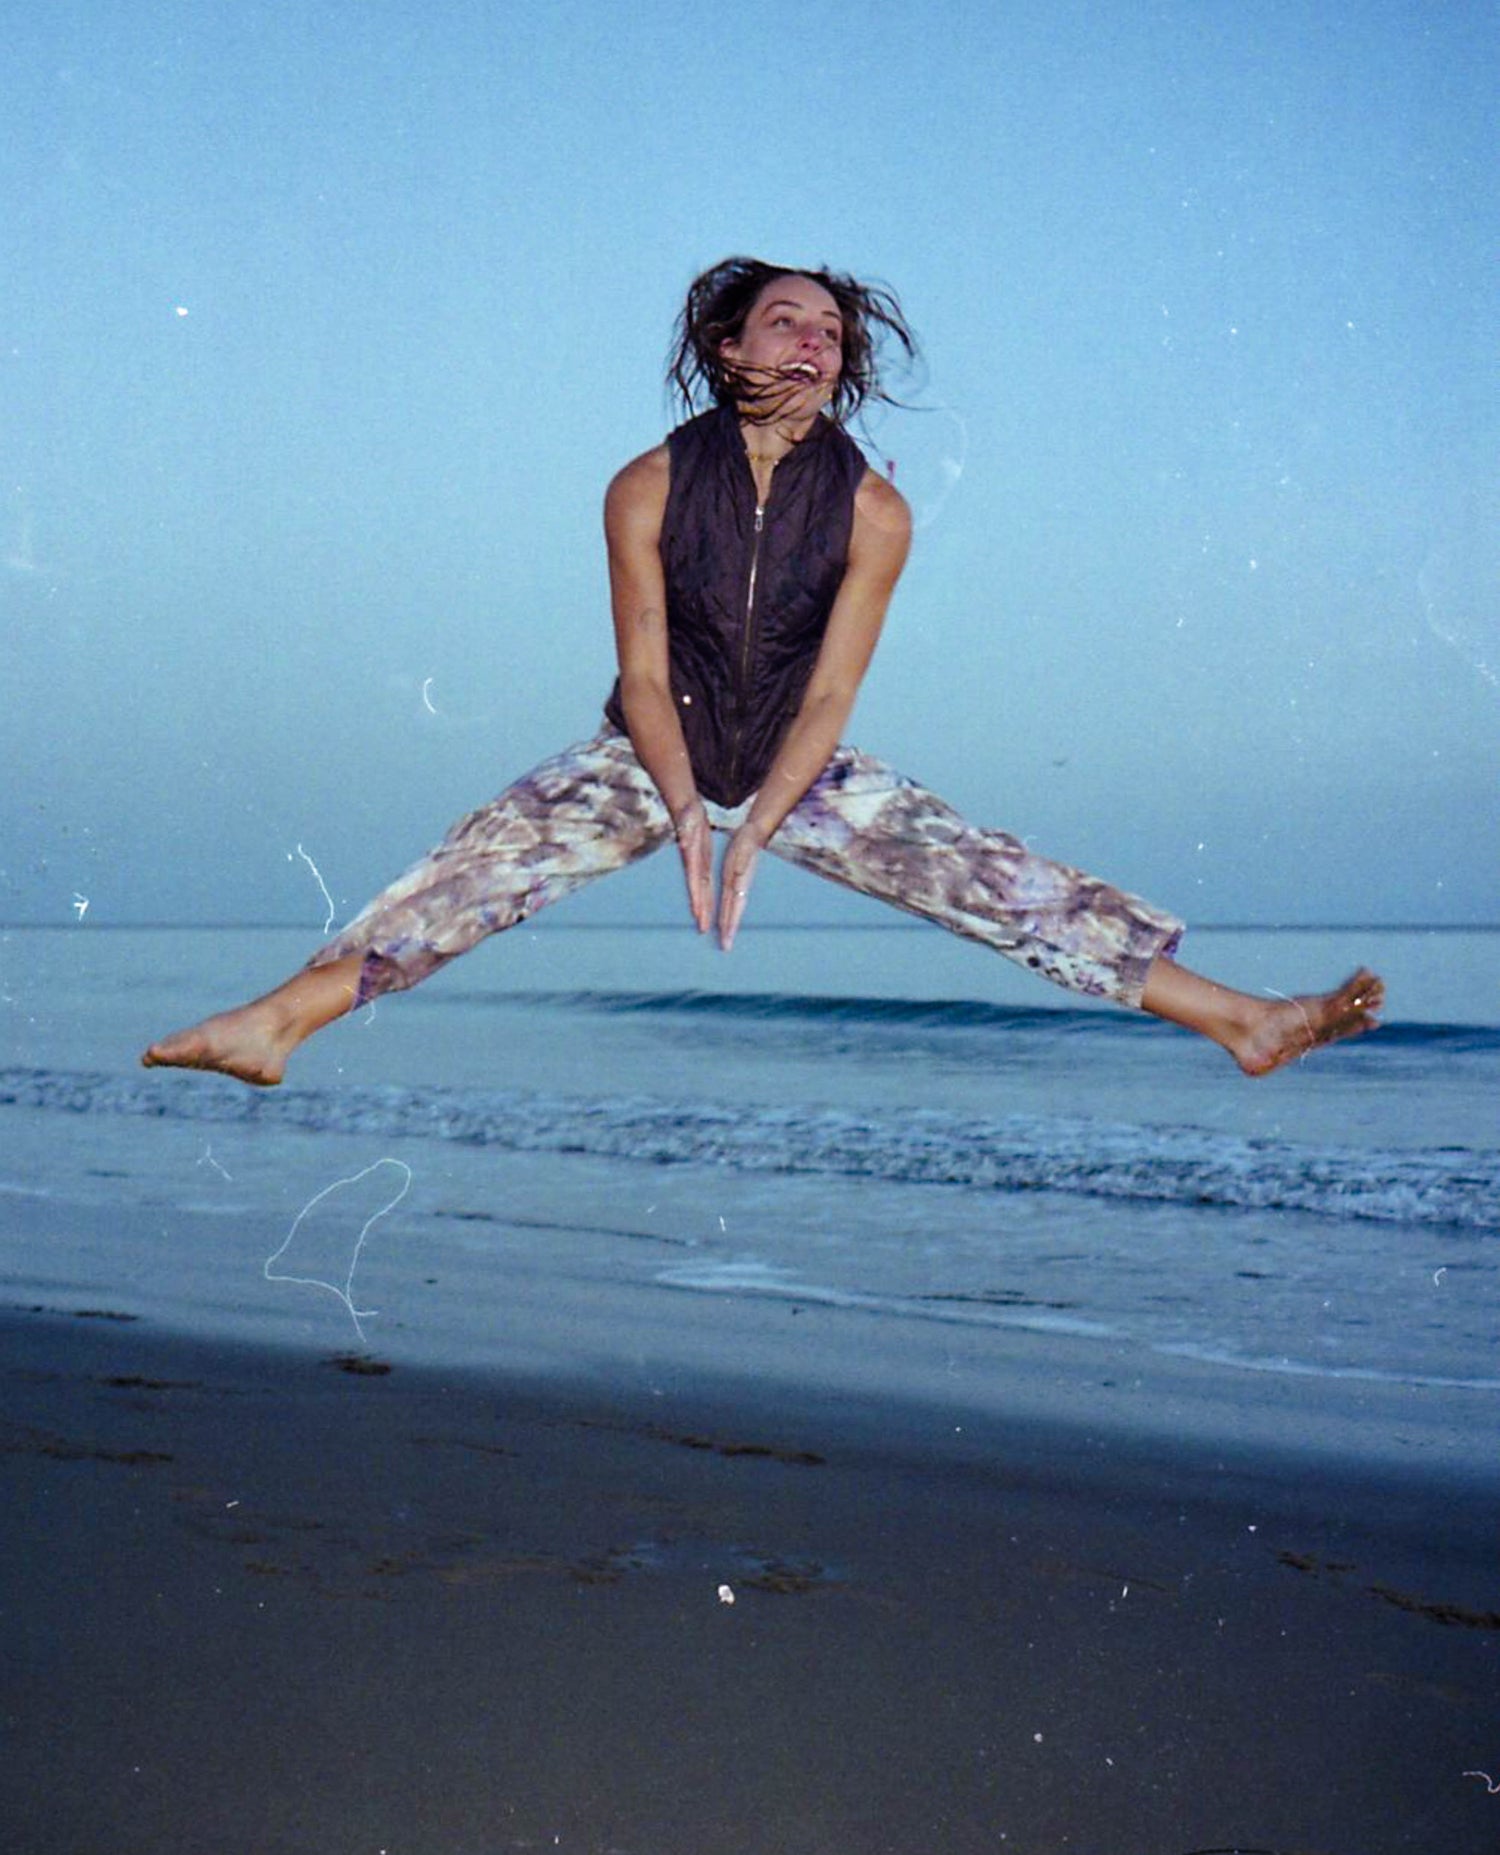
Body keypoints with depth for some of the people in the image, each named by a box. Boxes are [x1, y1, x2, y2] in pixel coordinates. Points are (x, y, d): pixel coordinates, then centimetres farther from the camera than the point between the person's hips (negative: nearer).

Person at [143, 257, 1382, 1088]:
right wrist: (686, 815, -23)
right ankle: (277, 1023, -29)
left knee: (1001, 881, -11)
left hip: (801, 767, 0)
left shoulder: (872, 509, -10)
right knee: (481, 865, -21)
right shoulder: (650, 488, -11)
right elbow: (642, 675, -10)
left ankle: (1236, 1020, -11)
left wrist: (757, 830, -22)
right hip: (653, 757, 0)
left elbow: (830, 693, -11)